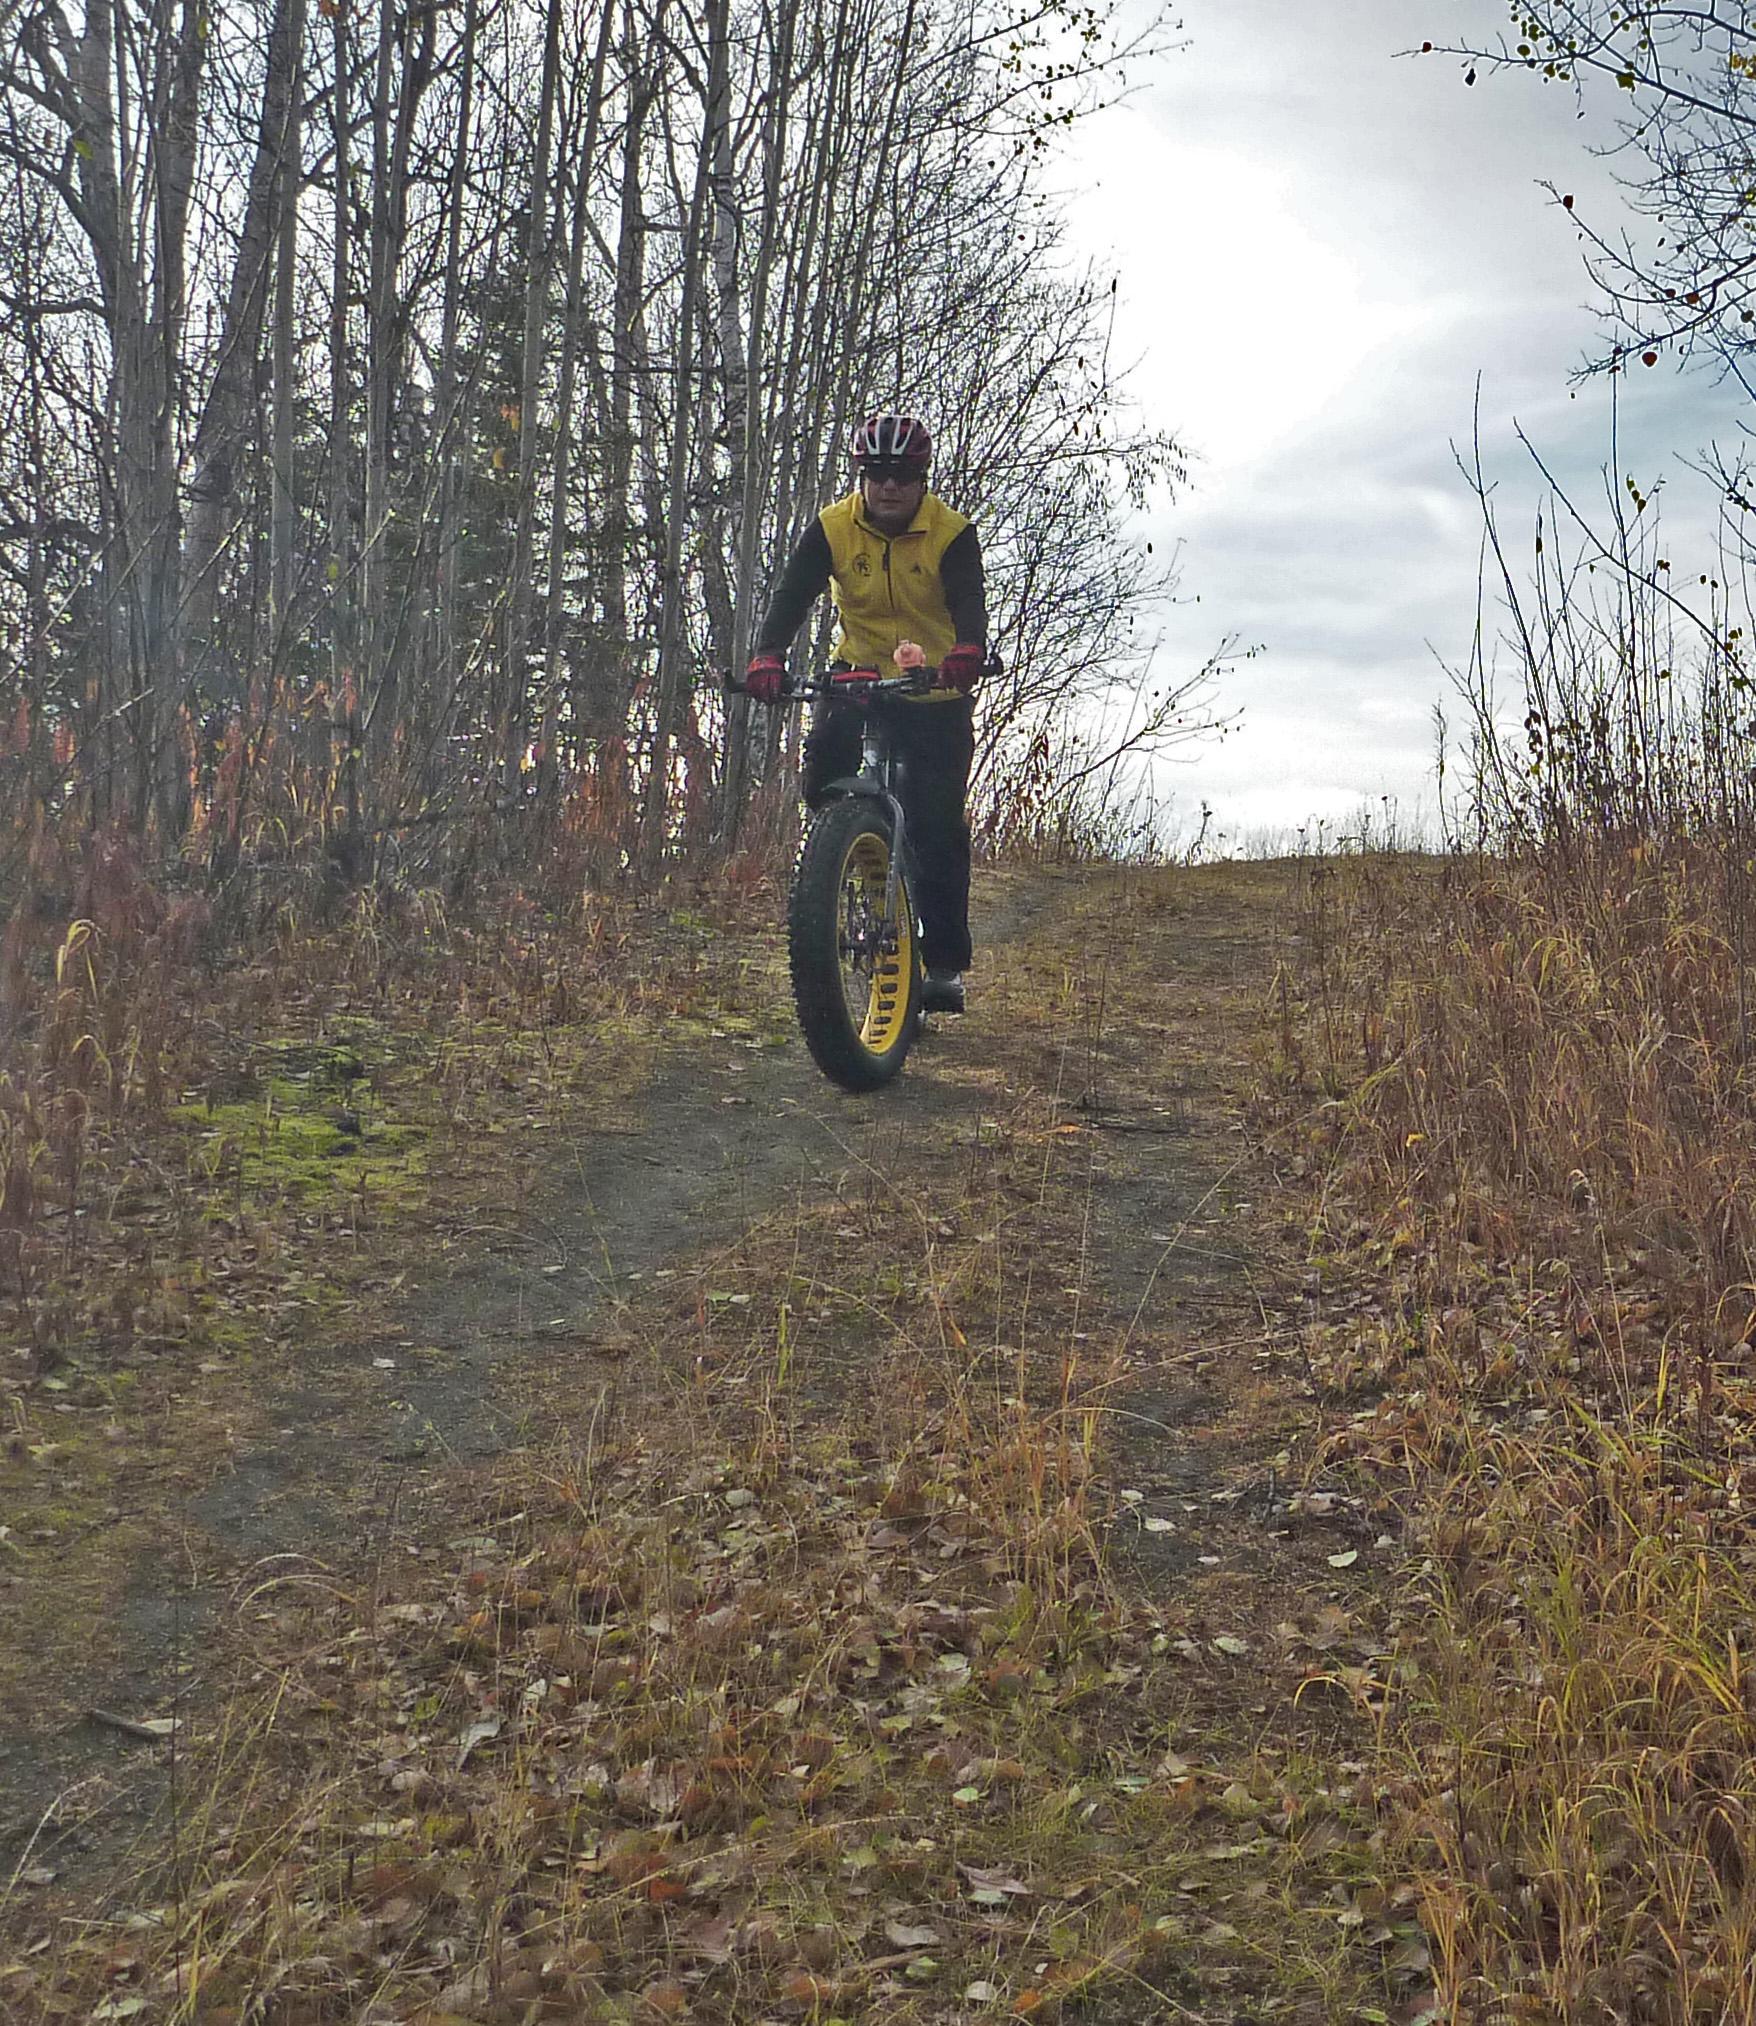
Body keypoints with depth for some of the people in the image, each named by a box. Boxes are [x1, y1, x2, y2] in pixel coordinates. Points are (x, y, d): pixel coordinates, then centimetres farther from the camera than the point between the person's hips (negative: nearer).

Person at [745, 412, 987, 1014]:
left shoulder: (952, 534, -13)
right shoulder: (832, 529, -7)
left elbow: (970, 604, -27)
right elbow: (791, 595, -18)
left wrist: (966, 654, -51)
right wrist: (767, 658, -38)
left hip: (937, 695, -2)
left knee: (938, 823, -8)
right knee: (823, 781, -24)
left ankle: (945, 961, -3)